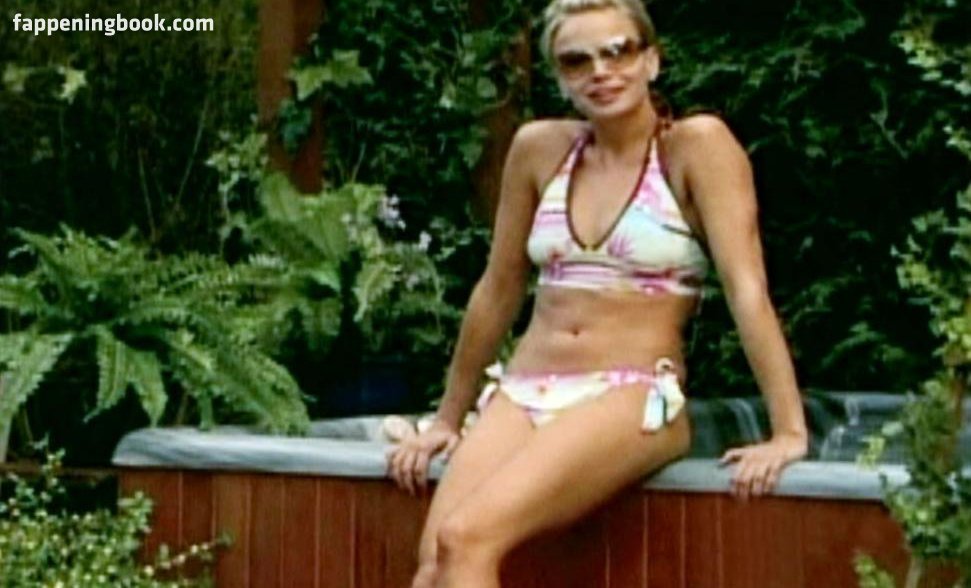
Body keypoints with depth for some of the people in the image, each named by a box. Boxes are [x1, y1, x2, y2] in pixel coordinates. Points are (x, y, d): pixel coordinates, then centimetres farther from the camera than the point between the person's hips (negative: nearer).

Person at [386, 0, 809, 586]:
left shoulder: (697, 145, -3)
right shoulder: (539, 148, 11)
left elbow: (747, 289, -10)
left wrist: (788, 432, -18)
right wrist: (448, 420, 22)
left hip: (635, 400, -5)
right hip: (521, 396, 5)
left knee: (466, 538, -28)